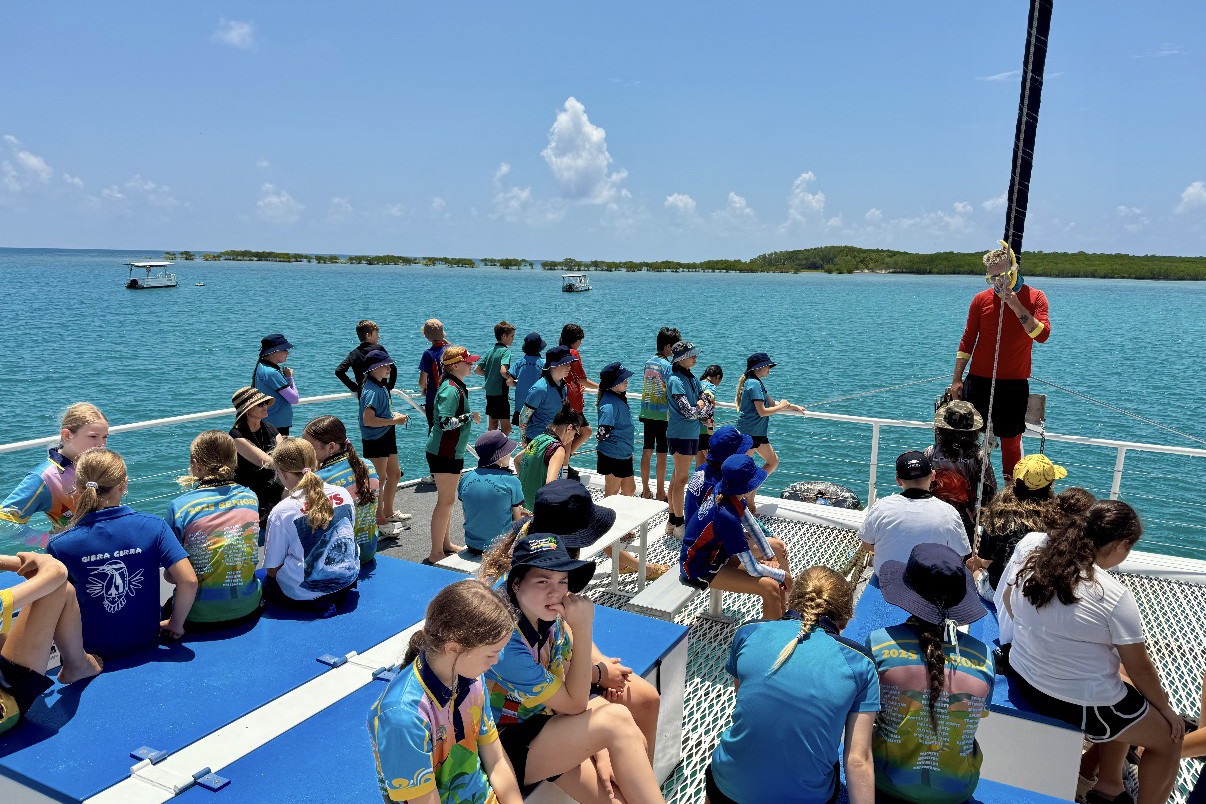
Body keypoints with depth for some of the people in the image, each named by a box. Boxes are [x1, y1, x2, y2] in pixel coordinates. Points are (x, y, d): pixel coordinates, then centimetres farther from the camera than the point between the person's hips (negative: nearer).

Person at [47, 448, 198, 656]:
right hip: (145, 642, 1)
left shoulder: (59, 545, -16)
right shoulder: (154, 527, -16)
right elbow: (189, 581, -20)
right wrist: (175, 624, -5)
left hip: (91, 648, 0)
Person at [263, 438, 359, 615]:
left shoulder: (281, 512, -17)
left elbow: (273, 570, -9)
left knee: (266, 581, 21)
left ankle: (316, 604, 0)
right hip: (347, 580, 7)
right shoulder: (343, 494, -4)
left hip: (304, 593, -7)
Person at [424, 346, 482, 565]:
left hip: (452, 452, 10)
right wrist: (470, 417, -23)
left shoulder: (457, 387, 12)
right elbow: (444, 422, -29)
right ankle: (436, 553, 2)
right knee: (446, 501, -5)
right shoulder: (450, 390, -21)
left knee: (448, 498, 18)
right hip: (443, 453, -10)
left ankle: (446, 544, 31)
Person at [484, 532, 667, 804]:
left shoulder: (551, 617, -5)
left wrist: (601, 753, -7)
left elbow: (570, 685, 2)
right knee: (617, 718, -19)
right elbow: (574, 705, -21)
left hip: (541, 721, 6)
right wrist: (583, 628, -28)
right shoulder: (505, 640, -28)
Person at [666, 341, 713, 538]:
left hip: (692, 434, 8)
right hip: (680, 435, -8)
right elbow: (687, 411, -21)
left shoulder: (692, 379, 11)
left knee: (678, 477, 13)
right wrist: (703, 410, -4)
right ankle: (679, 525, 7)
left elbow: (707, 404, 13)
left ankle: (672, 521, 22)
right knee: (682, 478, -2)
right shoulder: (676, 381, -15)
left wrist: (702, 406, -9)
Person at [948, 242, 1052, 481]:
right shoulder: (981, 299, 2)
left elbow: (1042, 335, -15)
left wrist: (1016, 306, -22)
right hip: (979, 380, 1)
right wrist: (957, 379, 2)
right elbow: (967, 341, 6)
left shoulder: (1035, 297, -1)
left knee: (1011, 441, 7)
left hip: (1015, 384, -1)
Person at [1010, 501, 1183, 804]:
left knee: (1127, 694, 30)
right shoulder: (1115, 596, -22)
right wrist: (1166, 709, 6)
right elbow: (1140, 668, -12)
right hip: (1080, 704, -7)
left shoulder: (1036, 564, -5)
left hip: (1023, 678, 7)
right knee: (1169, 739, 17)